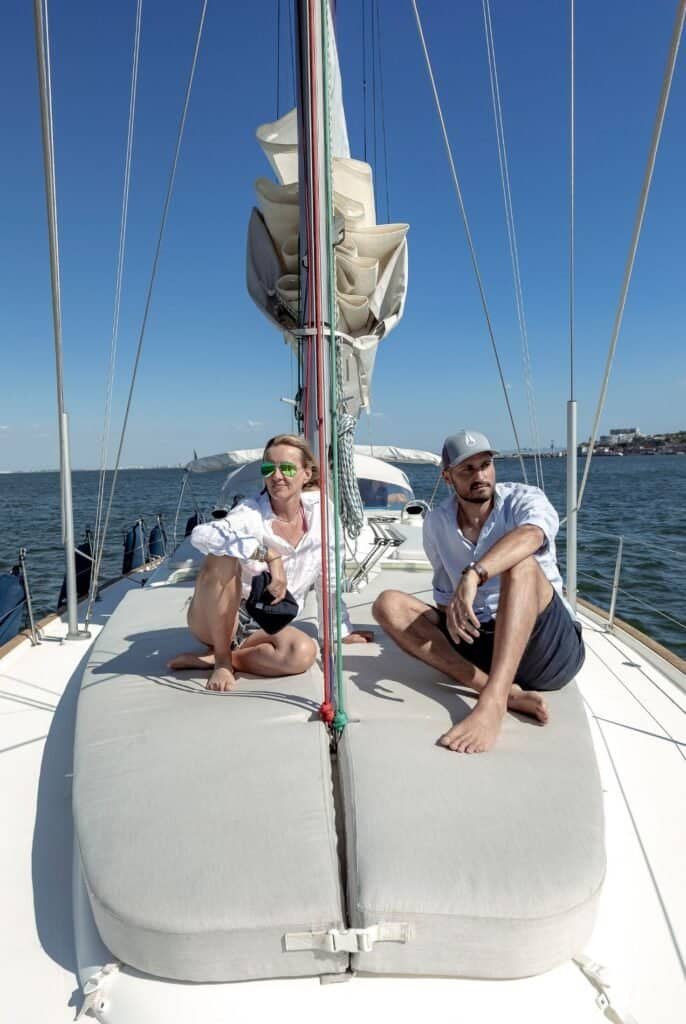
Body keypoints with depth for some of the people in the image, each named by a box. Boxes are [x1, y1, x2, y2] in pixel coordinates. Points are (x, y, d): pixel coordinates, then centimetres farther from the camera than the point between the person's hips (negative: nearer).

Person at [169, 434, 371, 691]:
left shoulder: (318, 511, -6)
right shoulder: (251, 513, -19)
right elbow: (200, 535, -40)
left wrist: (340, 630, 12)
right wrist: (268, 554, -45)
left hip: (266, 625, 4)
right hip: (216, 621, -3)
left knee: (304, 653, -28)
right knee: (222, 558, -32)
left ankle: (206, 659, -10)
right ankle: (221, 660, -16)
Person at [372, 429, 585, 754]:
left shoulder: (523, 500, -6)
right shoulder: (437, 523, 6)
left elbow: (530, 536, -32)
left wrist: (473, 575, -47)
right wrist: (452, 614, -5)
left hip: (550, 648, -4)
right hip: (479, 644, 4)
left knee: (522, 565, -31)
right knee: (389, 605, -12)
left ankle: (491, 705, -44)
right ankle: (507, 692, -27)